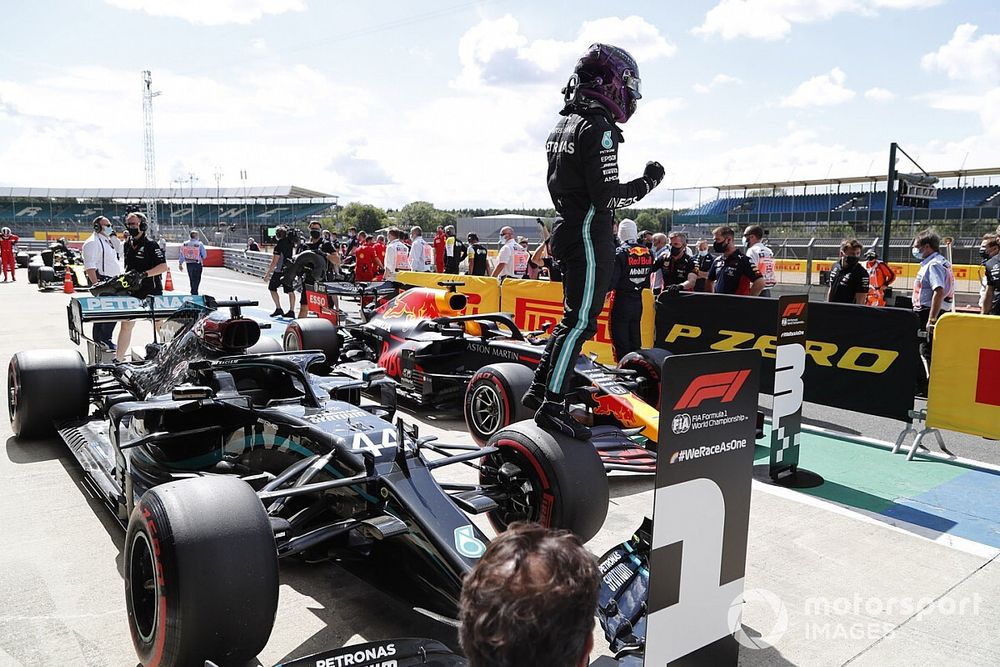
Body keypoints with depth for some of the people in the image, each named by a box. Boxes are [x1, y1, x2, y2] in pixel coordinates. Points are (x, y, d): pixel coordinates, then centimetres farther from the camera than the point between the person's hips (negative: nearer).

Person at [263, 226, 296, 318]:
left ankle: (278, 309, 2)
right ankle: (291, 311, 8)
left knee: (272, 288, 8)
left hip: (280, 270, -6)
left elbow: (275, 261, -17)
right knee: (290, 290, 8)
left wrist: (268, 273, -13)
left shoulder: (279, 245, -16)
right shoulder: (291, 242, 2)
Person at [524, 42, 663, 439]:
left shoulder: (562, 127, 14)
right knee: (581, 322, -5)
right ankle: (552, 407, -2)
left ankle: (539, 389, 20)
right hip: (590, 236, -9)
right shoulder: (598, 127, -15)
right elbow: (607, 197, -19)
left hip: (566, 230, 10)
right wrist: (648, 182, -5)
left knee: (574, 317, 17)